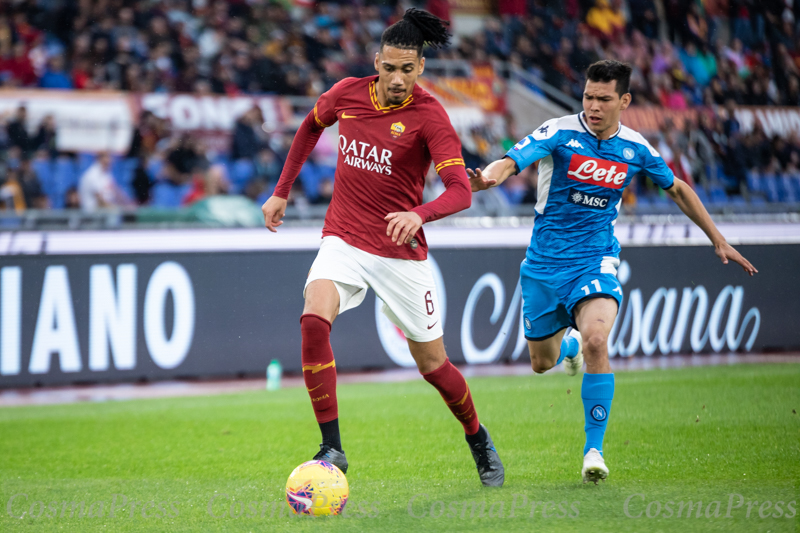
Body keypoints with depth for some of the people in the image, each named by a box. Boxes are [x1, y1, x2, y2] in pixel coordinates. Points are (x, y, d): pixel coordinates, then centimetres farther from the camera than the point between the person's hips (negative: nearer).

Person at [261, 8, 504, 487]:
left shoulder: (429, 116, -15)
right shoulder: (348, 93, -2)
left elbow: (461, 191, -24)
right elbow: (312, 126, 21)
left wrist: (419, 214, -43)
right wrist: (282, 191, 20)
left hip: (401, 251, -3)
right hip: (344, 240, 3)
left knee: (432, 364, 5)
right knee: (314, 321, -26)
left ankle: (479, 439, 35)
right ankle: (332, 449, -20)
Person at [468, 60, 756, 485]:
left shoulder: (635, 149, -1)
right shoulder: (559, 133, -11)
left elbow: (677, 189, 17)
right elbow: (509, 163, -26)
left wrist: (717, 240, 18)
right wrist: (485, 178, -50)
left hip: (595, 261, -1)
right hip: (544, 262, 1)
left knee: (595, 341, -28)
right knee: (542, 363, 12)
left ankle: (594, 450, -18)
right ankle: (568, 343, 52)